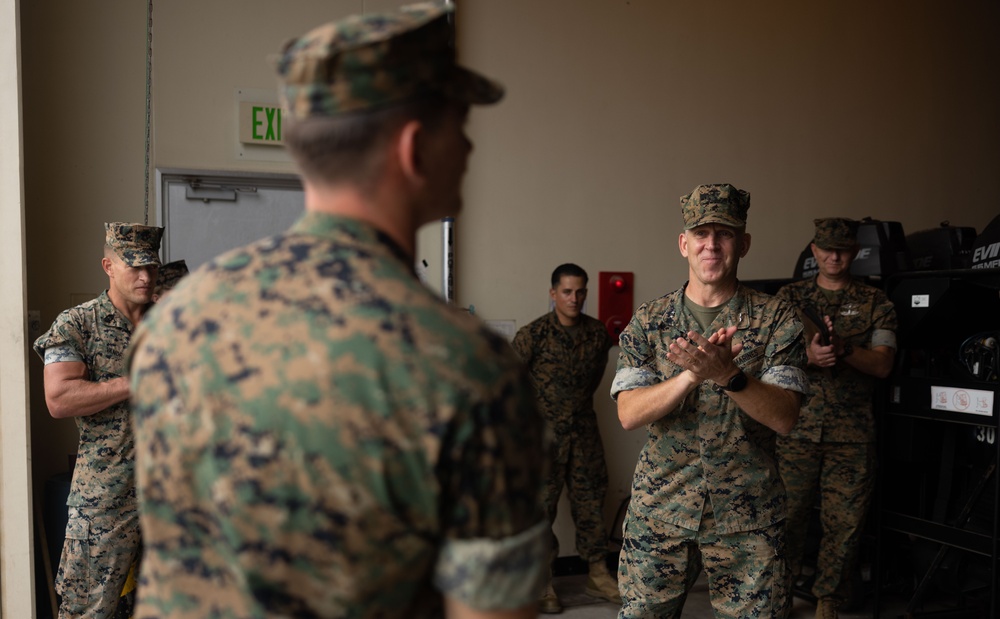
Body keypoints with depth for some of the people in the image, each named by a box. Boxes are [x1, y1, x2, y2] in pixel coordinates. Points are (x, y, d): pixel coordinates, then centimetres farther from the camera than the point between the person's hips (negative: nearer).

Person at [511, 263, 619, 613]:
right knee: (541, 506, 2)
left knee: (590, 500, 10)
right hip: (543, 432, -4)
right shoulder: (532, 334, -13)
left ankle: (598, 575, 23)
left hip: (584, 429, 4)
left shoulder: (597, 332, 1)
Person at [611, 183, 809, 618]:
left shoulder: (776, 319, -2)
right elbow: (629, 414, -9)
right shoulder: (648, 321, 1)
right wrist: (692, 375, -25)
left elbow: (784, 417, -11)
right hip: (659, 509, 1)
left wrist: (729, 375, -29)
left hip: (748, 519, -1)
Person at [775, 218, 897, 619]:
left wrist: (843, 349, -19)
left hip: (852, 432, 1)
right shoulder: (790, 297, 8)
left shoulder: (875, 303, 8)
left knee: (844, 522, 5)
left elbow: (883, 364, -1)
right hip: (796, 426, 0)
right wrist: (808, 355, -21)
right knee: (787, 513, 2)